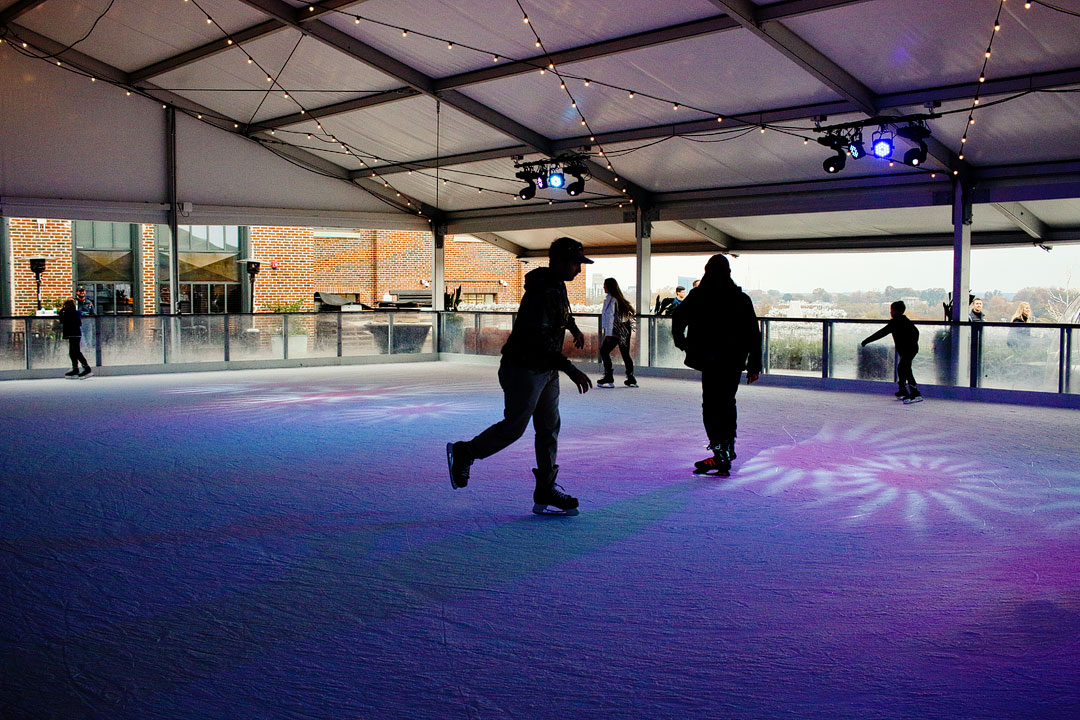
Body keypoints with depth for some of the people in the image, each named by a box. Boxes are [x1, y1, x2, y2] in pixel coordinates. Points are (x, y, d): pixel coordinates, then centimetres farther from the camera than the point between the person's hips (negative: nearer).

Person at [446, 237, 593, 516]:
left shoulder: (558, 286, 5)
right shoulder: (540, 292, -26)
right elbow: (538, 340, -36)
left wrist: (573, 326, 39)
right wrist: (570, 369, -41)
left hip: (547, 371, 9)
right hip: (524, 370, -9)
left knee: (549, 428, 7)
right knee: (513, 427, 2)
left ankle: (546, 493, 11)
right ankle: (462, 453, 25)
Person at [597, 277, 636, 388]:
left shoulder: (610, 299, -10)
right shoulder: (619, 298, 15)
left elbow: (610, 316, -15)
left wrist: (608, 333, -17)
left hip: (616, 330, -8)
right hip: (626, 329, 8)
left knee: (604, 351, -1)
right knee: (625, 354, 12)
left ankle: (609, 379, -4)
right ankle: (631, 379, 13)